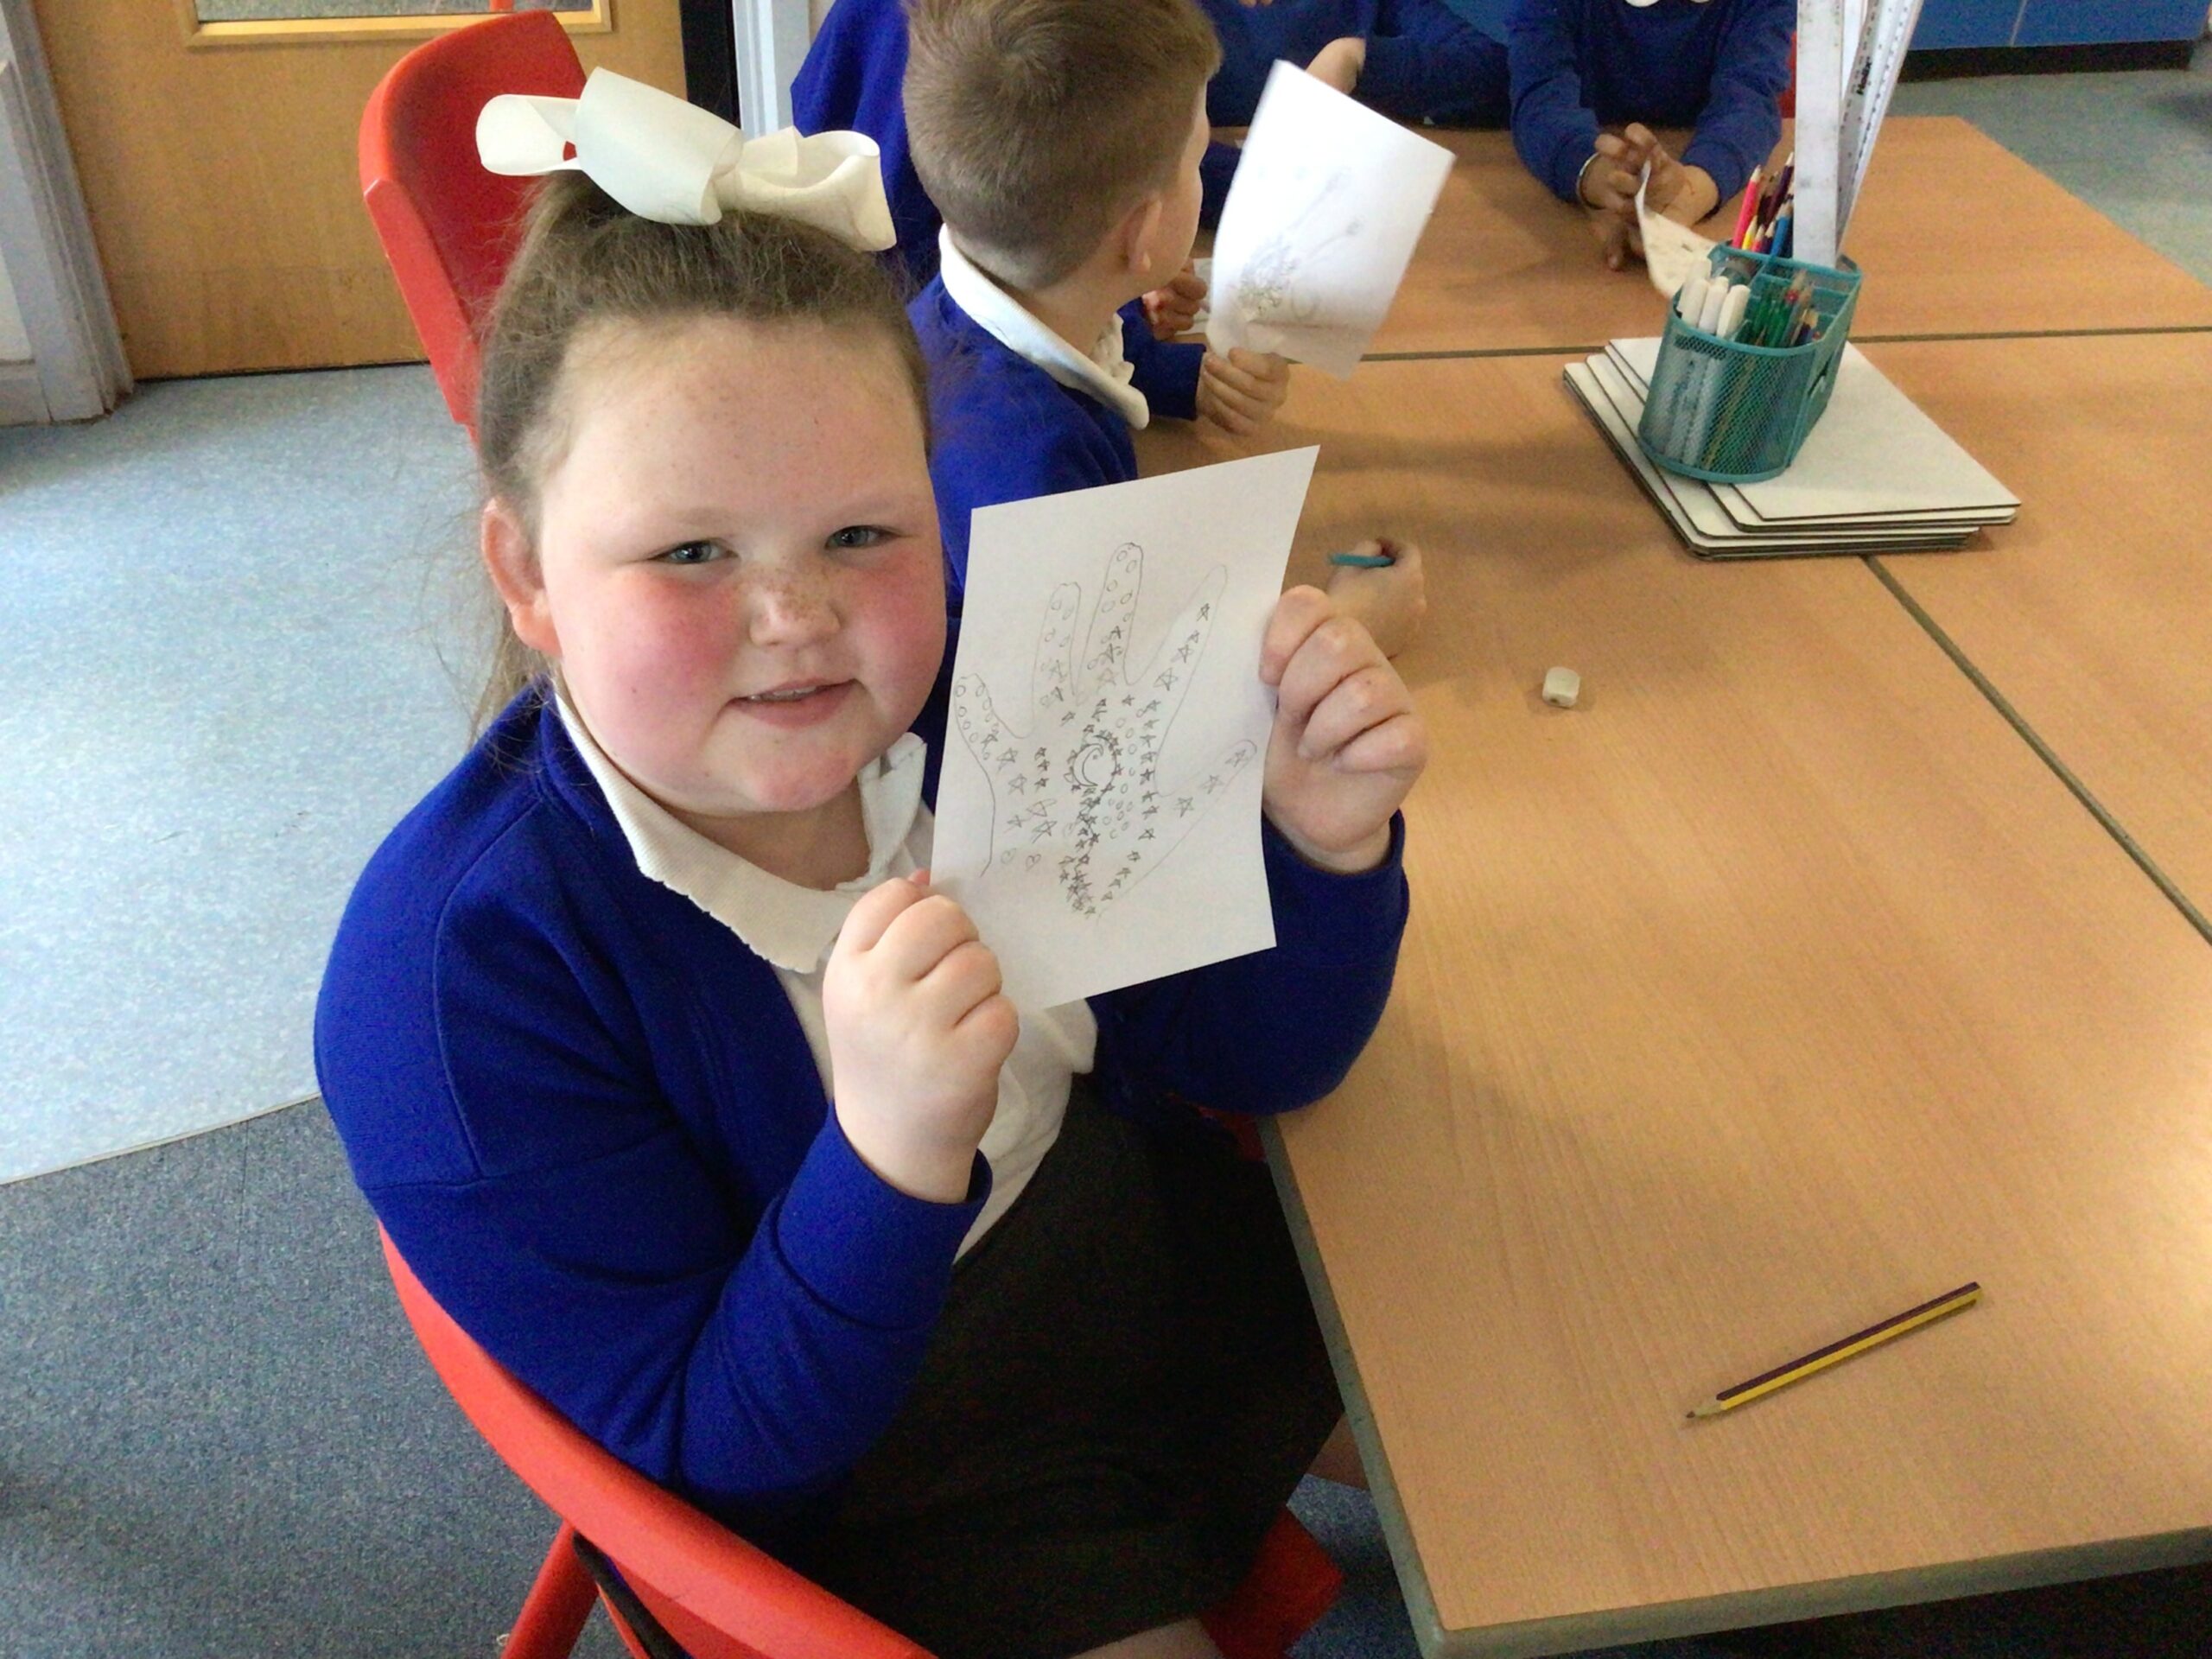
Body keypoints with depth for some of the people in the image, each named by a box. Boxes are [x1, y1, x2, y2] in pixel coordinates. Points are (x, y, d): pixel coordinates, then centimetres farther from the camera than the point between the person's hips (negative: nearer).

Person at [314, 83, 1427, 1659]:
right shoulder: (454, 977, -28)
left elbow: (1251, 1056, -8)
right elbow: (713, 1452, -23)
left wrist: (1325, 844, -29)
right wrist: (891, 1158, -42)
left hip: (1169, 1249, 4)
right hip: (865, 1477, -3)